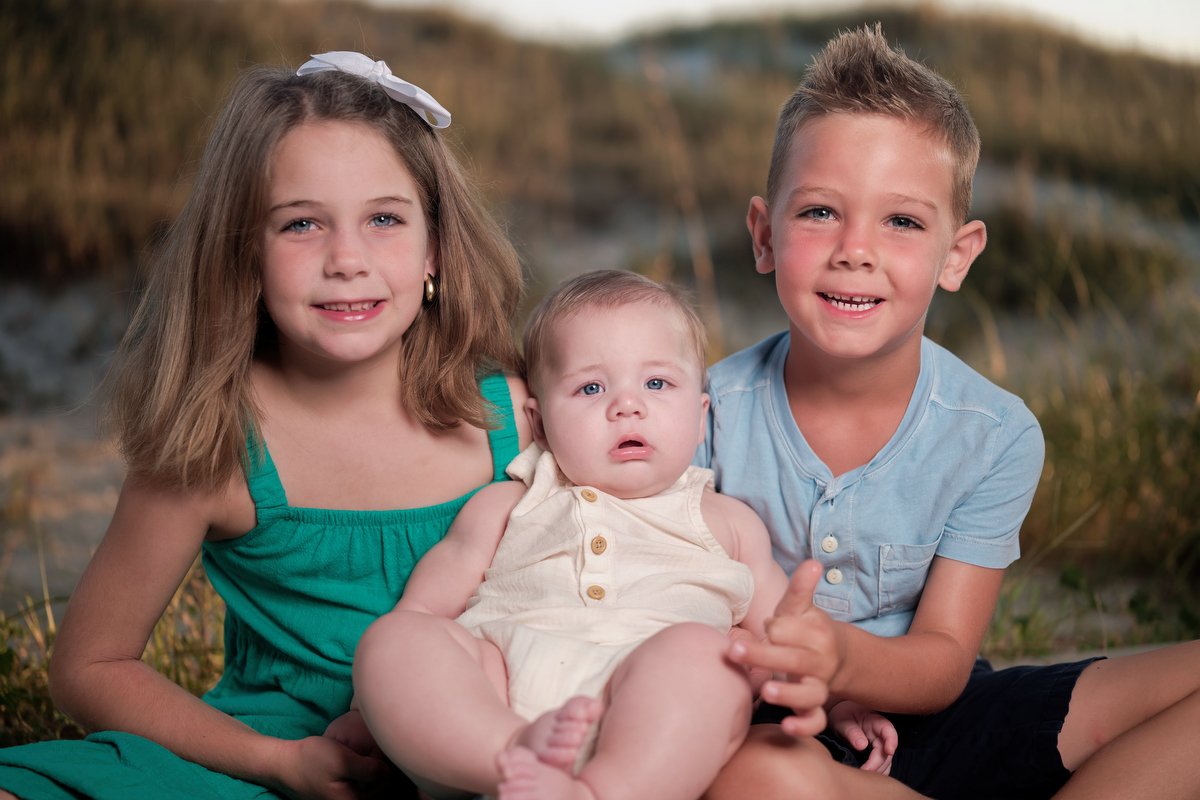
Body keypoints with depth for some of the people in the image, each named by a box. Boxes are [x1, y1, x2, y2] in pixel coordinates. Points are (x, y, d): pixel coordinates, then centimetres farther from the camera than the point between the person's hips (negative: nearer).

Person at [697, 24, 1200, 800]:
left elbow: (943, 663, -11)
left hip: (925, 718, 2)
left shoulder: (997, 436, -10)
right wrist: (743, 654, -30)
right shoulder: (712, 413, -12)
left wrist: (840, 657, -34)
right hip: (771, 724, -1)